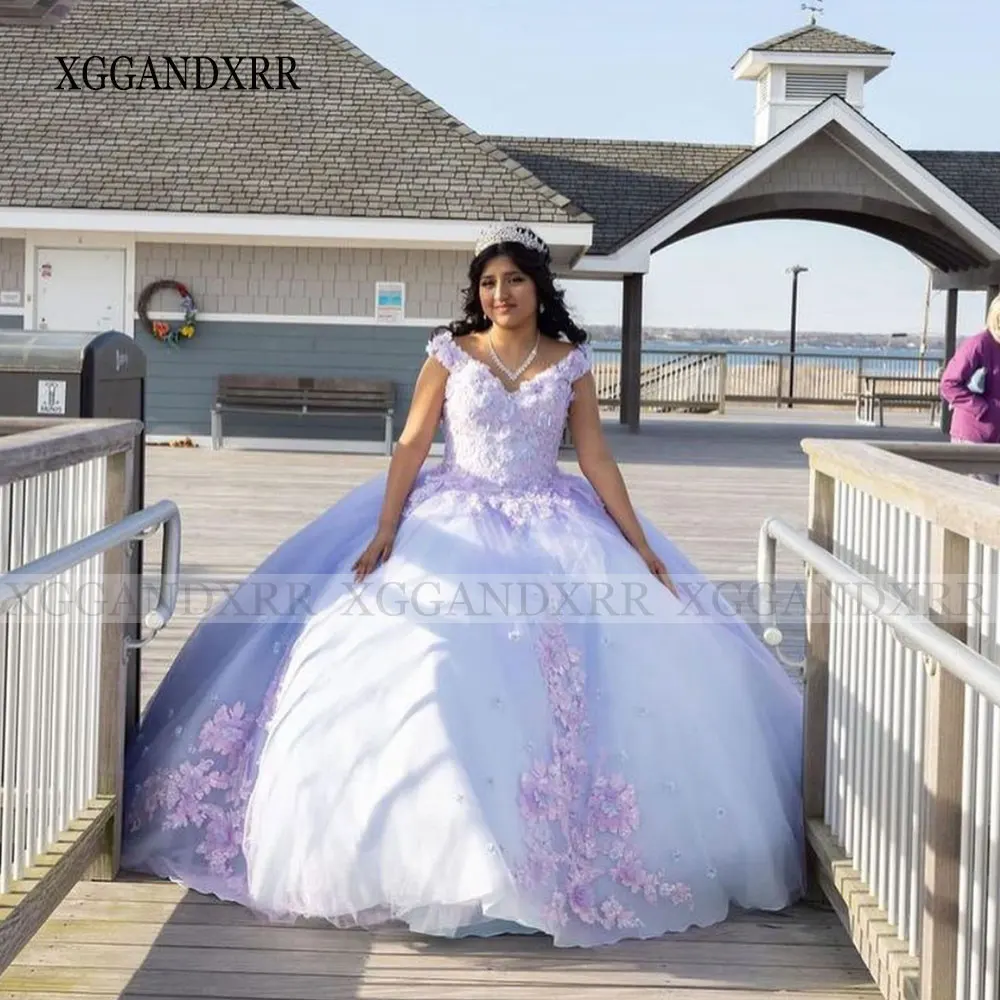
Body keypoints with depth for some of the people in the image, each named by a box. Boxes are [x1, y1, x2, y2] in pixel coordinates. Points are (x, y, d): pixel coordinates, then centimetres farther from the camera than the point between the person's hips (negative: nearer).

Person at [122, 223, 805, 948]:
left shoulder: (571, 363, 6)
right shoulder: (451, 353, 4)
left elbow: (597, 460, 6)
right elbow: (412, 444, -1)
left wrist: (642, 548, 0)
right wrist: (384, 530, -12)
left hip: (552, 530, 1)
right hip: (452, 527, -1)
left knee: (577, 677, -13)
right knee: (419, 671, -17)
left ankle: (568, 856, -1)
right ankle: (432, 853, -6)